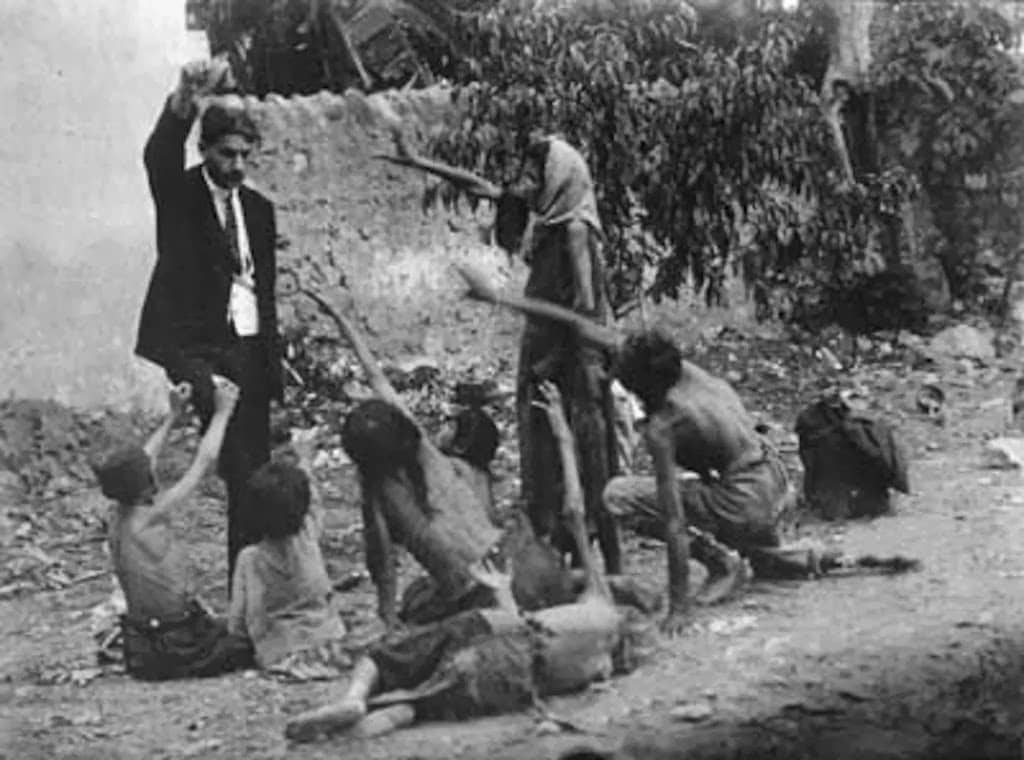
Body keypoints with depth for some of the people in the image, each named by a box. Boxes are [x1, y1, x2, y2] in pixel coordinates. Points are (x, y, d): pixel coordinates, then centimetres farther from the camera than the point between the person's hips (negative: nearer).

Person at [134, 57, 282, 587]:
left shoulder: (258, 209, 15)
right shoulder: (179, 195, 0)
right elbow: (159, 153, -24)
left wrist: (272, 365, 12)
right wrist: (185, 101, -44)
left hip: (249, 350, 5)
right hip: (196, 345, -5)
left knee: (252, 473, 6)